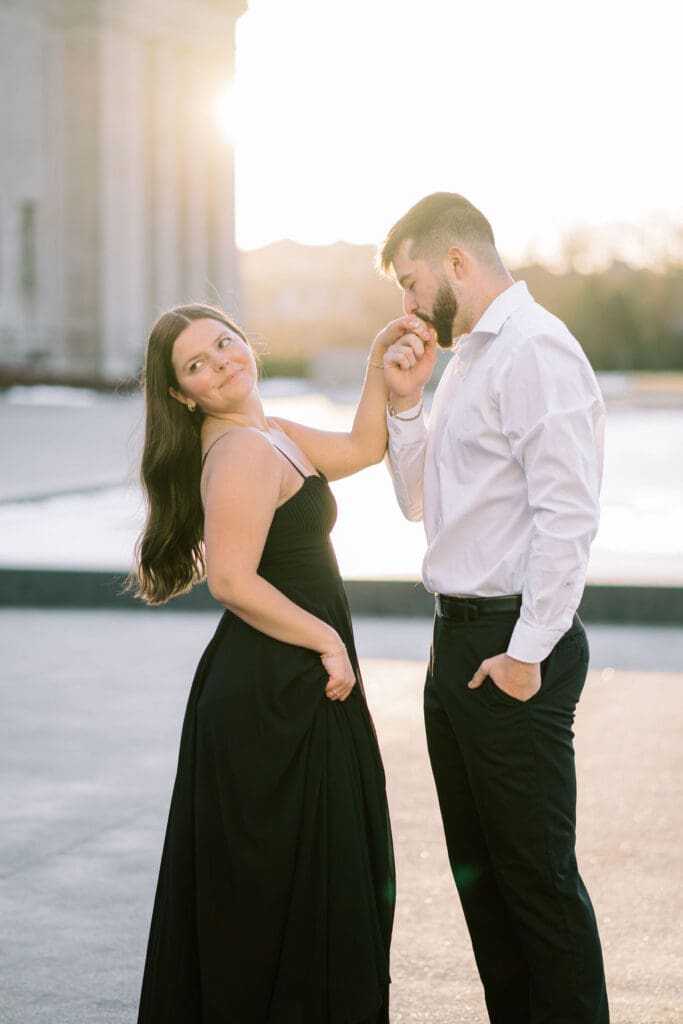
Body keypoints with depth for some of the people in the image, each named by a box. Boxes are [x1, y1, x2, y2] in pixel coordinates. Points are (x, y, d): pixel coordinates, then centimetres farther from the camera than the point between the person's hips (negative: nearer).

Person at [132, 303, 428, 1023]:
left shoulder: (271, 436, 14)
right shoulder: (244, 451, -17)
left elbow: (362, 447, 22)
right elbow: (233, 581, -24)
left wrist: (381, 359, 11)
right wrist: (328, 640, -16)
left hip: (279, 689, 10)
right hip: (275, 693, -10)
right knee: (289, 879, -2)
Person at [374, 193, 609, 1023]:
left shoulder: (535, 351, -14)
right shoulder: (466, 357, 17)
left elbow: (567, 514, -21)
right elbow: (419, 501, 23)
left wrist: (526, 653, -21)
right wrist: (403, 401, 8)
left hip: (513, 648, -10)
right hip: (459, 639, 10)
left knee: (536, 874, -3)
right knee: (478, 867, 16)